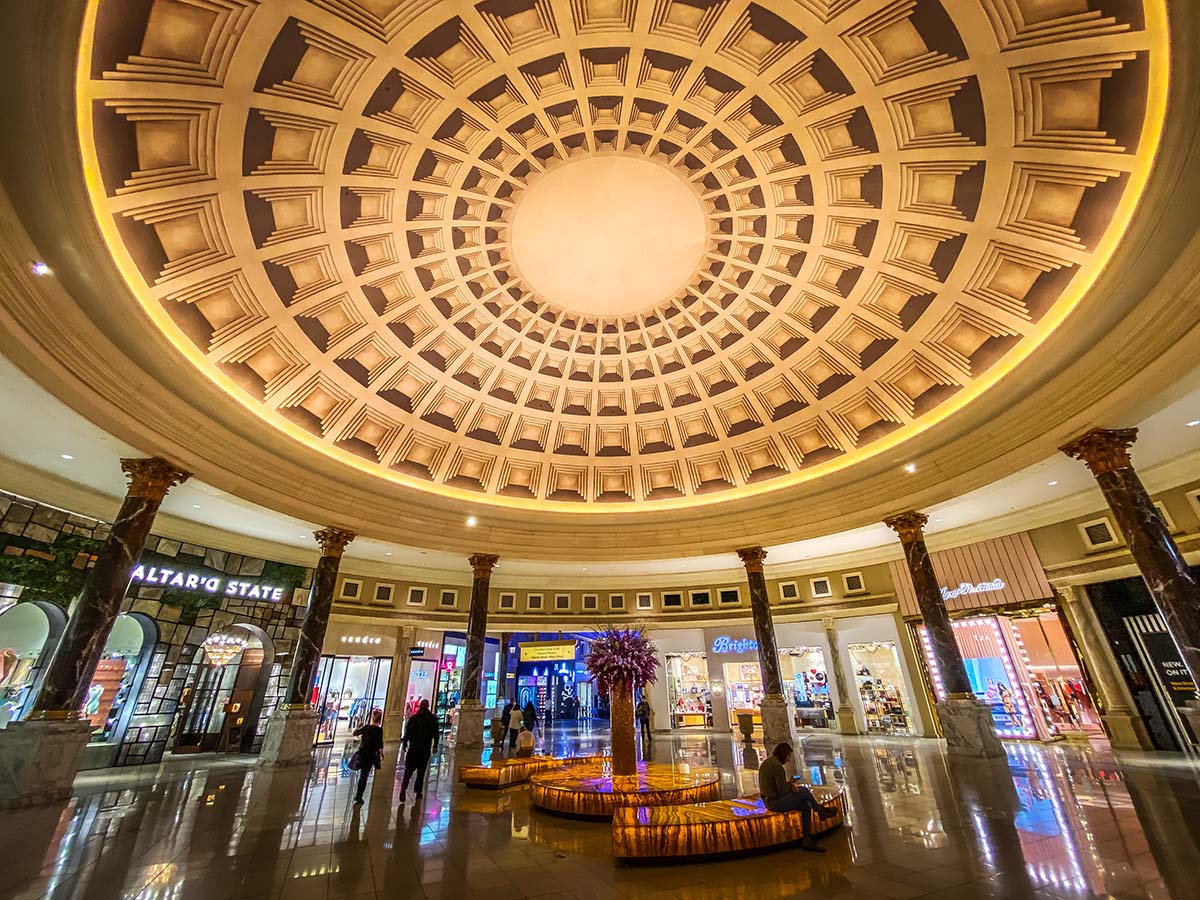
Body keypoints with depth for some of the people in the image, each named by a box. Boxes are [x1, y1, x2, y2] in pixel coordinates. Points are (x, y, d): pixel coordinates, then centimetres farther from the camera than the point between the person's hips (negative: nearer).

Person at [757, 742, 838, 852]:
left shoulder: (767, 762, 8)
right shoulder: (778, 766, -23)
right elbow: (783, 791, -21)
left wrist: (790, 784, 5)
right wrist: (791, 785, -1)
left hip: (769, 800, 9)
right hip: (777, 803, -9)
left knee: (807, 805, 9)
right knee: (804, 791, -2)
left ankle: (807, 841, 13)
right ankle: (821, 811, 24)